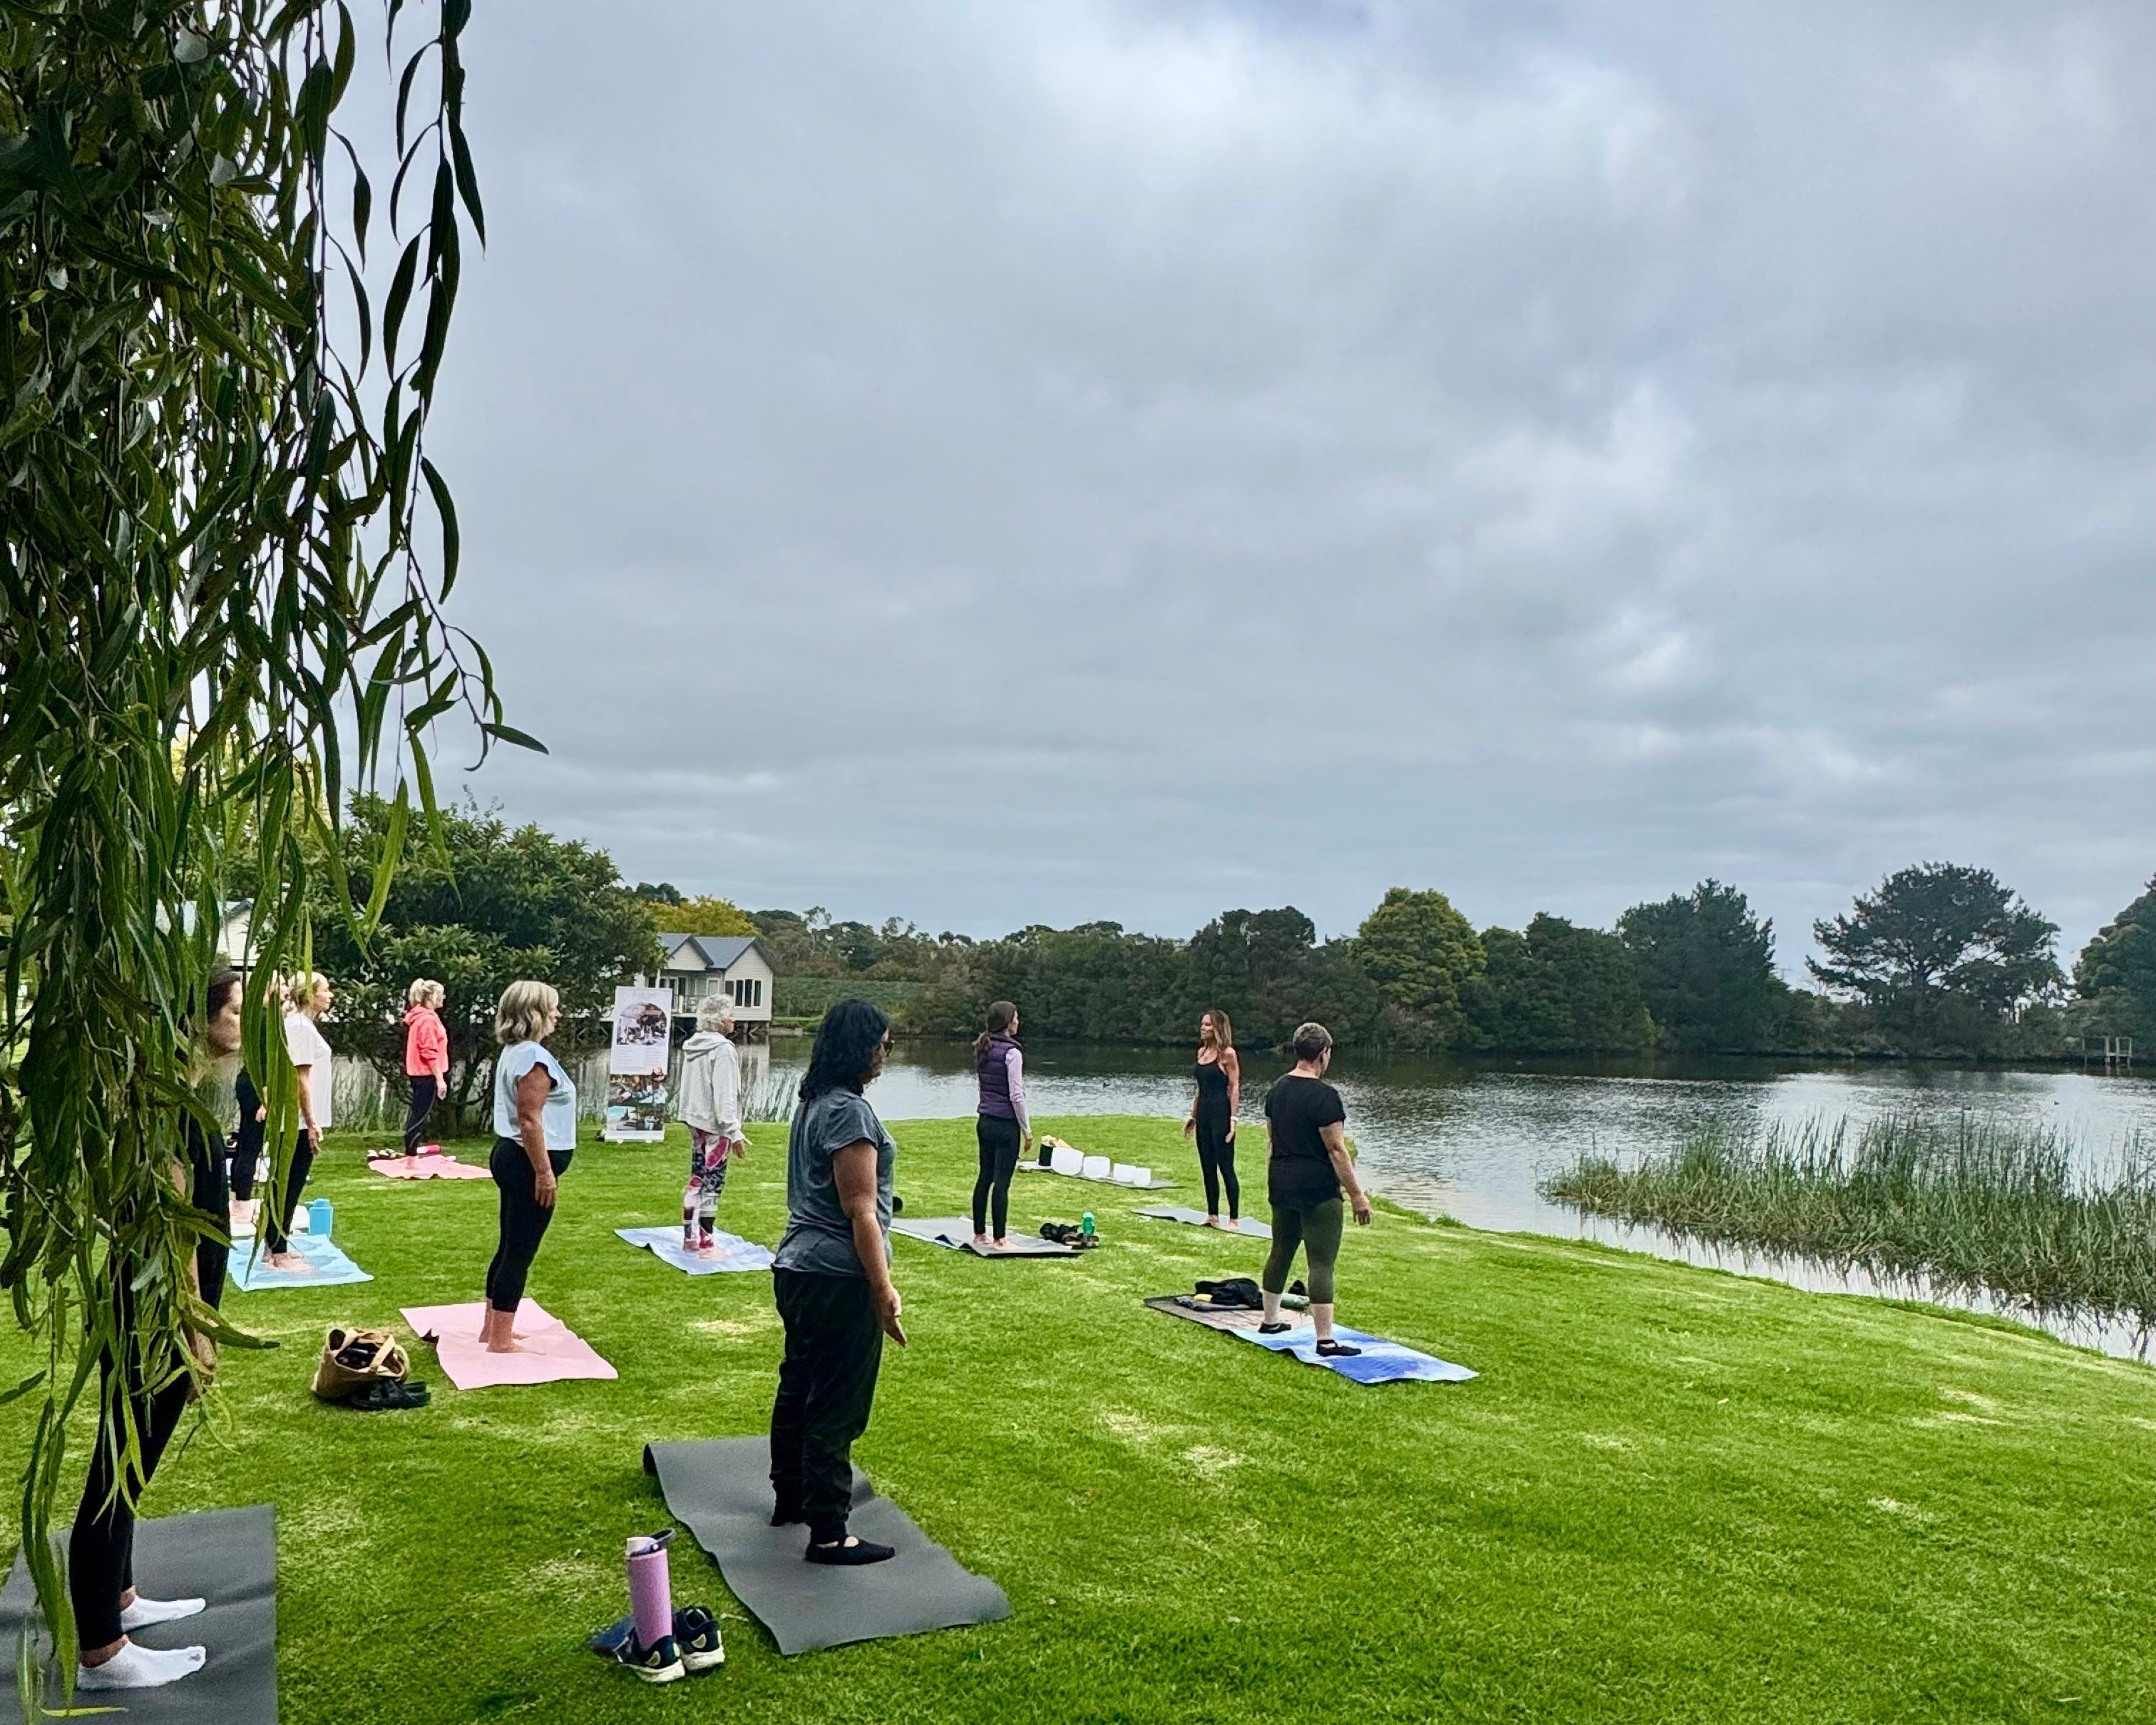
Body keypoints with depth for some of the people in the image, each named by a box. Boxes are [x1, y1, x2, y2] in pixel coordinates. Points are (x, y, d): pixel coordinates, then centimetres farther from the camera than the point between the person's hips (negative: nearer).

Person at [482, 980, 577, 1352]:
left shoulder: (514, 1052, 13)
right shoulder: (534, 1056, -19)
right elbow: (530, 1120, -23)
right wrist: (544, 1172, -21)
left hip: (510, 1157, 11)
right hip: (528, 1163, -11)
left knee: (510, 1246, 18)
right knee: (520, 1252, -4)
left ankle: (492, 1327, 28)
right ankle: (500, 1341, 2)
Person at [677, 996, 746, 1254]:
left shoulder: (693, 1046, 11)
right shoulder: (722, 1049, -16)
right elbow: (725, 1095, -19)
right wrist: (734, 1132, -17)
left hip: (696, 1121, 9)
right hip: (715, 1125, -9)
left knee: (696, 1180, 14)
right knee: (712, 1184, -4)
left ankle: (690, 1238, 21)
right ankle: (707, 1245, -1)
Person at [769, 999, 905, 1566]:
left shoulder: (812, 1103, 10)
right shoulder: (850, 1111, -20)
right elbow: (860, 1210, -21)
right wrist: (883, 1289, -18)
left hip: (797, 1267, 10)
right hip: (838, 1279, -10)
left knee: (798, 1387, 20)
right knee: (837, 1407, -1)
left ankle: (789, 1499, 35)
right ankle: (828, 1534, 7)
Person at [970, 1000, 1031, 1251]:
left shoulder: (983, 1050, 8)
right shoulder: (1011, 1053, -16)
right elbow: (1016, 1095, -16)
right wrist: (1027, 1130, -9)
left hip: (985, 1122, 8)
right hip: (1006, 1125, -8)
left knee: (985, 1177, 13)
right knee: (1002, 1182, -2)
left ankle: (979, 1235, 20)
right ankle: (1000, 1240, 3)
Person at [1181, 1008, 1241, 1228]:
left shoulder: (1227, 1053, -8)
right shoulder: (1202, 1052, 13)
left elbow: (1234, 1087, -11)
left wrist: (1233, 1118, -16)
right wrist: (1193, 1115, 17)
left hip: (1220, 1113, -8)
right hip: (1203, 1113, 8)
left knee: (1225, 1166, -5)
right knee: (1207, 1167, 10)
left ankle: (1234, 1218, 1)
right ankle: (1213, 1216, 18)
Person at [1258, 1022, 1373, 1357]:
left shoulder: (1277, 1089, 8)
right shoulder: (1324, 1095, -17)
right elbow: (1336, 1149, -17)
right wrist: (1357, 1195, -11)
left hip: (1282, 1187, 8)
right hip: (1318, 1191, -8)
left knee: (1280, 1253, 19)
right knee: (1322, 1263, -5)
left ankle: (1270, 1321, 30)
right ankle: (1325, 1340, -5)